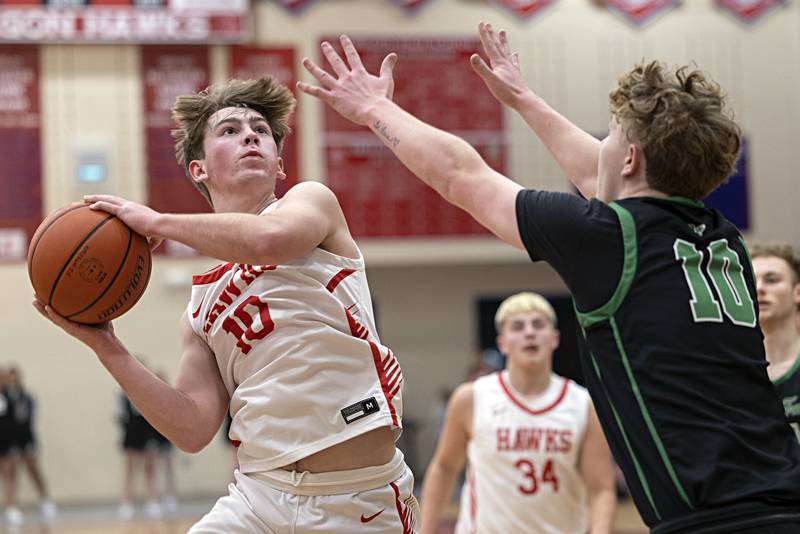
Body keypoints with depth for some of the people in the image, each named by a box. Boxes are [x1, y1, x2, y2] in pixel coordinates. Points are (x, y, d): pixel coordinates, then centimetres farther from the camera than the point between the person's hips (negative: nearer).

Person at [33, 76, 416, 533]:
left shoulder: (312, 199, 3)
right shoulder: (201, 310, 14)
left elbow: (270, 239, -22)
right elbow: (194, 429, 4)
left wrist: (156, 221, -9)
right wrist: (108, 349, -2)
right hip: (260, 493, 4)